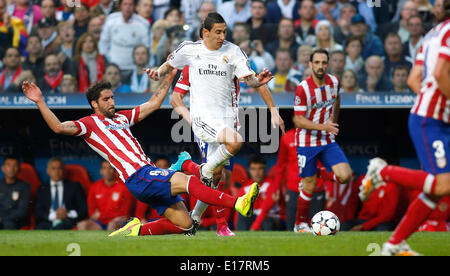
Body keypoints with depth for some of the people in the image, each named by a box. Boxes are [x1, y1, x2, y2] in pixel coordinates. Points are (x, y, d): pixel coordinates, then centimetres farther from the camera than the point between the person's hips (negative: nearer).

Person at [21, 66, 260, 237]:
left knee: (184, 224, -1)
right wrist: (40, 103, -20)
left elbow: (153, 103, 32)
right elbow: (59, 127, -11)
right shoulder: (90, 123, 4)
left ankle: (138, 230, 11)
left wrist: (169, 75, 28)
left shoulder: (122, 117, 26)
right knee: (186, 180, -27)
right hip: (137, 177, -9)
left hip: (151, 175, 9)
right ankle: (237, 203, -39)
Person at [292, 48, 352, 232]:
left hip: (328, 141, 4)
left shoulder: (334, 82, -2)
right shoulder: (303, 89, -17)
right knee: (309, 186, -1)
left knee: (345, 176, -12)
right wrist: (323, 126, -27)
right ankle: (301, 224, 19)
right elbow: (298, 120, -17)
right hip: (307, 143, -4)